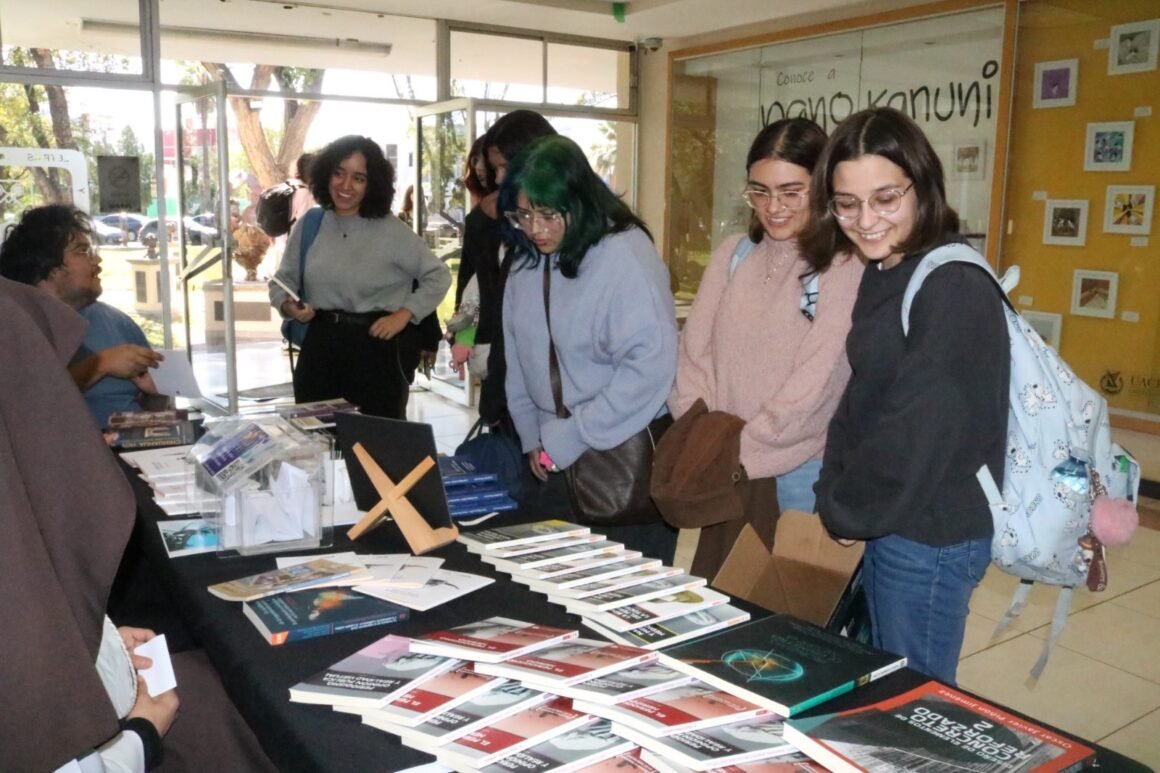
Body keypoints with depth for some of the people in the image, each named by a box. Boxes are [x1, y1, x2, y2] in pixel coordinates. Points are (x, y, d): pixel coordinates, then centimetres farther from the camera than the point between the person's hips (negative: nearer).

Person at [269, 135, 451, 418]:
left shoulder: (391, 230, -6)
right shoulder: (308, 226, 5)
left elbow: (438, 276, -1)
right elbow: (283, 279, 14)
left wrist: (403, 315, -10)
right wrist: (287, 305, -7)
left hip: (376, 346, -3)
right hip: (320, 344, 3)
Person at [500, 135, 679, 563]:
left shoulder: (625, 254, -17)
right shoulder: (526, 261, 4)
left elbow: (651, 364, -23)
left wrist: (571, 440, -19)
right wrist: (532, 437, 7)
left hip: (628, 453, -6)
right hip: (555, 458, 6)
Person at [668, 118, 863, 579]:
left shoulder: (844, 268, -11)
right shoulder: (733, 255, 7)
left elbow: (814, 384, -15)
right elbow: (694, 353, 5)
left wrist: (740, 450, -11)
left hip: (799, 477, -5)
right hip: (725, 477, 5)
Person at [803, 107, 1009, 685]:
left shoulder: (954, 287, -19)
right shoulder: (883, 275, 8)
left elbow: (919, 430, -22)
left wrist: (839, 515, -11)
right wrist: (832, 501, 1)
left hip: (930, 535, -8)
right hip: (881, 524, 8)